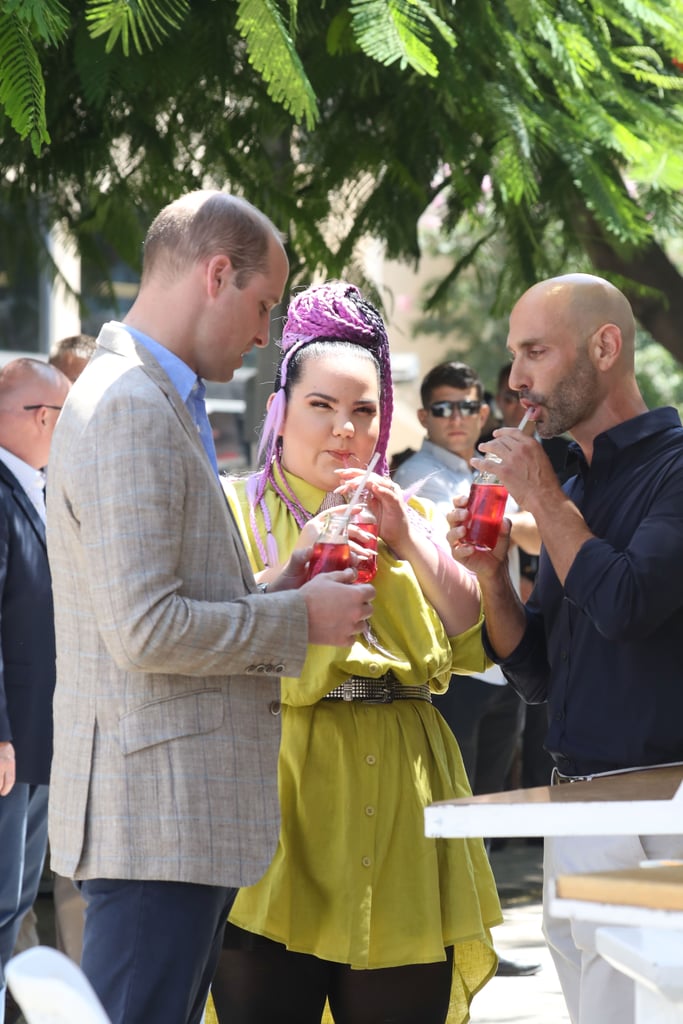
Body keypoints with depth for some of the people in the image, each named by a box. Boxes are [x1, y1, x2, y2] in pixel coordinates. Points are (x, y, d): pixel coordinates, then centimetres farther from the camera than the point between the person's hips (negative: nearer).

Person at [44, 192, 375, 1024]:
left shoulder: (158, 402, 18)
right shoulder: (128, 409, -15)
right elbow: (146, 630, -21)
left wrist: (276, 591, 12)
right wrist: (299, 619, -10)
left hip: (184, 811, 10)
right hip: (152, 809, -10)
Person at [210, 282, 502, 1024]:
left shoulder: (410, 514, 18)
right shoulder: (236, 511, 6)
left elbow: (474, 645, 5)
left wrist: (412, 542, -6)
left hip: (398, 797, 4)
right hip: (282, 792, -3)